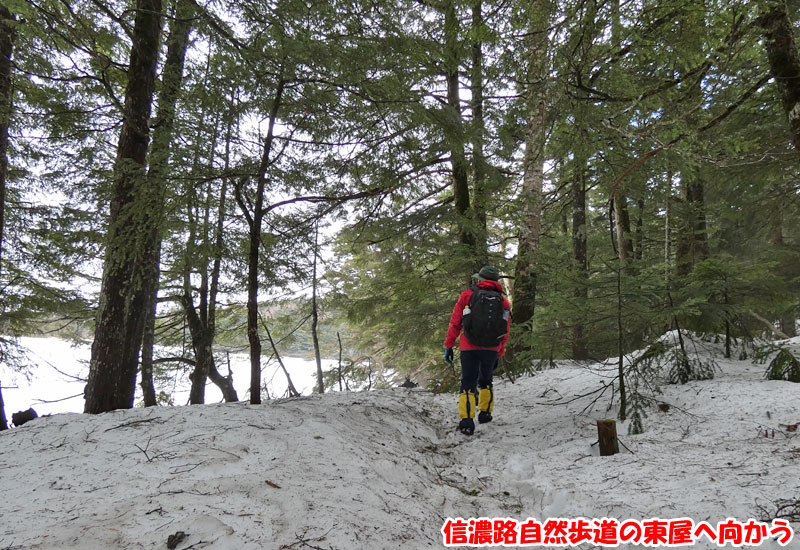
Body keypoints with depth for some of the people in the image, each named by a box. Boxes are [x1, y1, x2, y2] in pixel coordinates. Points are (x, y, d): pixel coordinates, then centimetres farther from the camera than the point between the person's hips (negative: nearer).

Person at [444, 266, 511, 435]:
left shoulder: (467, 295, 3)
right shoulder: (503, 301, 11)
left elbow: (455, 323, -1)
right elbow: (505, 333, 13)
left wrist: (448, 346, 4)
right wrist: (499, 355, 20)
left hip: (469, 347, -2)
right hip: (492, 349, 3)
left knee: (468, 383, 3)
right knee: (486, 380, 24)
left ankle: (466, 420, -7)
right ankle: (485, 413, 30)